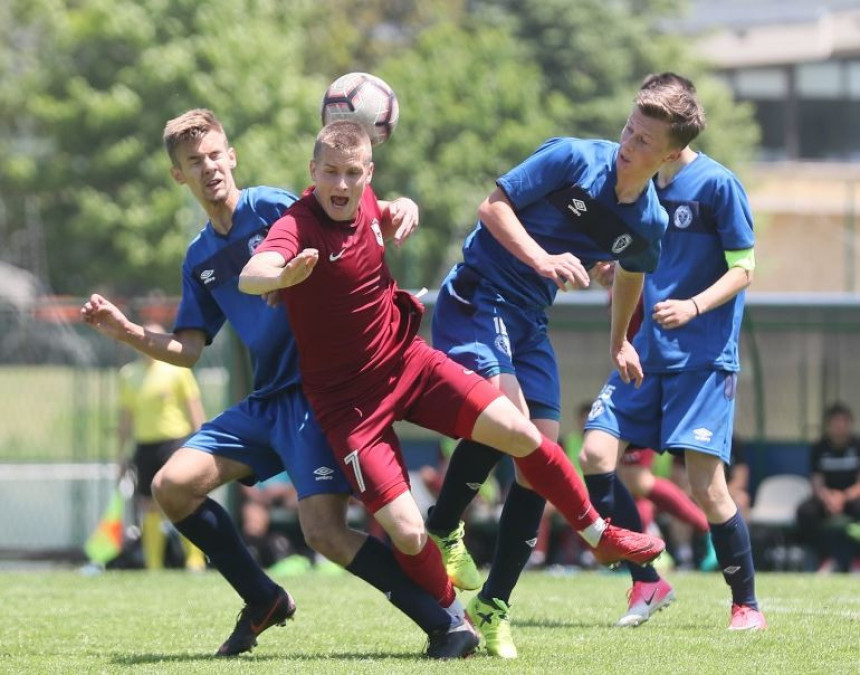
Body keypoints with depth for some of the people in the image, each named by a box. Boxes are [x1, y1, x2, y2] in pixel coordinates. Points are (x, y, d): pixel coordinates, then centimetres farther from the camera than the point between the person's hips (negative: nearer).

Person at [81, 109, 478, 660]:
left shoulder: (272, 207, -5)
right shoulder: (200, 259, 15)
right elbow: (189, 350, 14)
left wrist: (400, 213, -35)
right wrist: (127, 332, -1)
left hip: (317, 391, -7)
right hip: (266, 402, 7)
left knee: (324, 531, -20)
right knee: (174, 486, -3)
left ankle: (446, 623, -11)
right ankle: (263, 602, 14)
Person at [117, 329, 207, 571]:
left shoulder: (177, 369, 0)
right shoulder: (129, 374, 11)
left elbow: (194, 407, 1)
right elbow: (126, 416, 19)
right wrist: (123, 453, 18)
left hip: (175, 440, -4)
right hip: (145, 444, 4)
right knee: (149, 507, 3)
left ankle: (195, 560, -9)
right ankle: (153, 566, 7)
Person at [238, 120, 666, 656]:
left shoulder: (366, 203, -3)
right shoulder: (298, 227, -24)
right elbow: (249, 275, -47)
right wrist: (283, 275, -68)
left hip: (408, 360, 5)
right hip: (348, 398, -5)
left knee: (519, 433, -6)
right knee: (407, 533, -14)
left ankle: (600, 535, 18)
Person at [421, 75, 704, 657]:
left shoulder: (649, 223, 1)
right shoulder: (574, 159, -14)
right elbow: (494, 206, -12)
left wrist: (619, 341, 34)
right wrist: (542, 259, -26)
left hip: (530, 323, 6)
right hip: (475, 299, -6)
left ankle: (494, 604, 7)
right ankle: (441, 530, -5)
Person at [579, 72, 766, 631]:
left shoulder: (717, 183, -8)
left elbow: (743, 270, -8)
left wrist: (694, 306, -23)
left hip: (703, 358, -6)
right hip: (647, 350, 6)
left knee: (706, 485, -10)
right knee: (596, 453, -8)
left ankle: (747, 604, 6)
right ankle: (647, 582, 5)